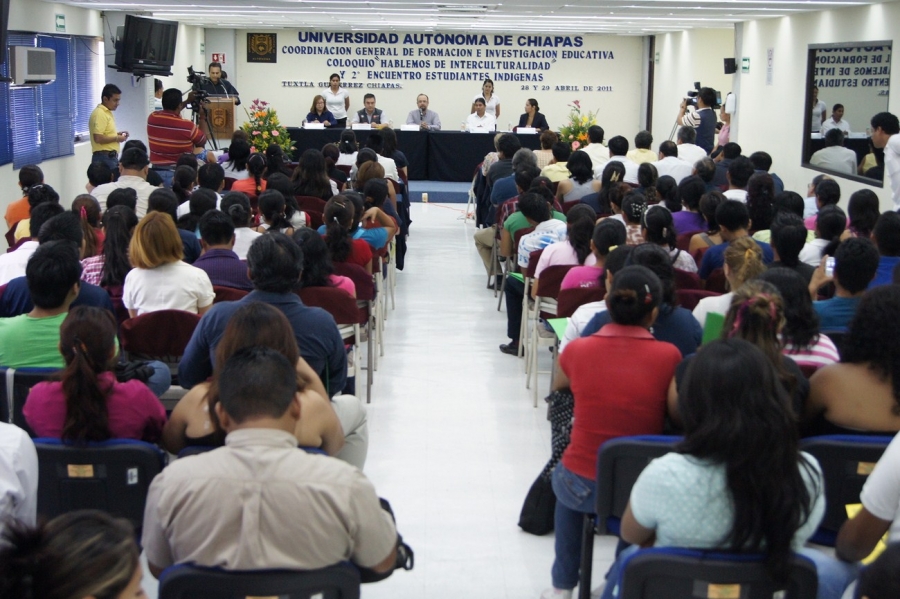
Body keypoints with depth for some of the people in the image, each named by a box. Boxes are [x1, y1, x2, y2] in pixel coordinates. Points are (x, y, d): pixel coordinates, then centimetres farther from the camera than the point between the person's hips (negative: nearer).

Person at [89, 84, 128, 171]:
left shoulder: (107, 112, 16)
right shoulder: (100, 114, -15)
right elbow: (98, 138, -23)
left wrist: (116, 134, 10)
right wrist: (116, 138, -13)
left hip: (110, 157, 10)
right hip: (104, 157, -10)